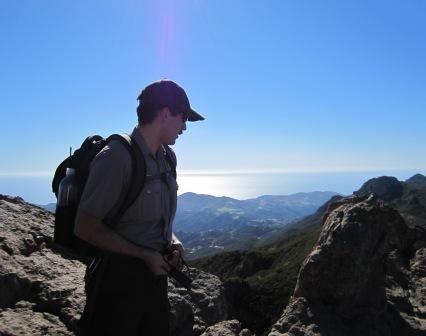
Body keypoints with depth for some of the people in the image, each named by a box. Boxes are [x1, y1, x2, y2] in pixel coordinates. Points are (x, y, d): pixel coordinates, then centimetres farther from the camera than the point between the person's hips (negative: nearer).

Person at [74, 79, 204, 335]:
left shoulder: (166, 158, 3)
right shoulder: (117, 157, -20)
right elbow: (86, 228, -18)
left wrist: (172, 240, -1)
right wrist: (145, 255, -16)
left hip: (156, 273, 7)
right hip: (120, 276, -7)